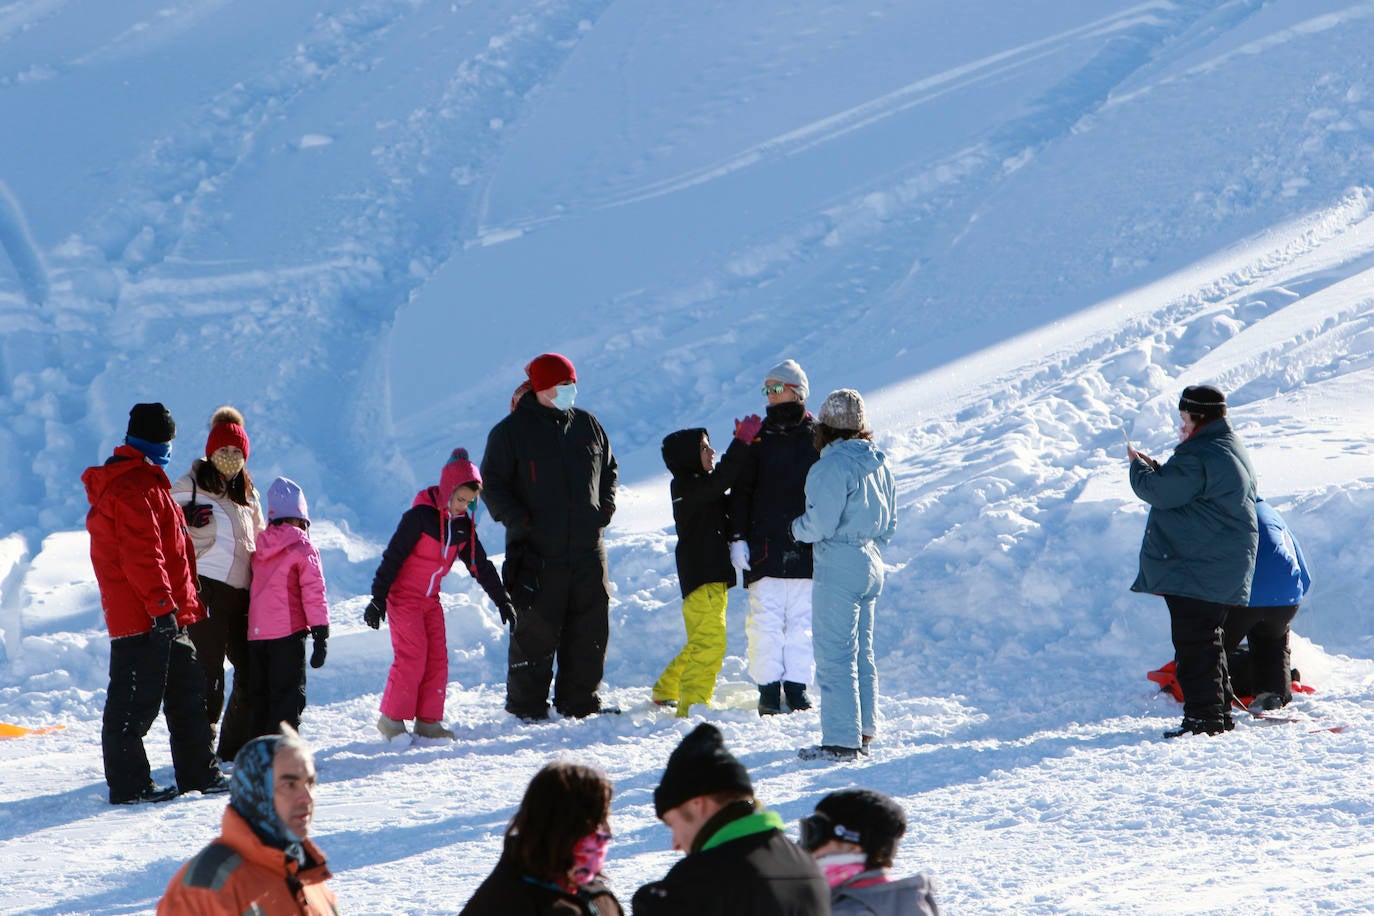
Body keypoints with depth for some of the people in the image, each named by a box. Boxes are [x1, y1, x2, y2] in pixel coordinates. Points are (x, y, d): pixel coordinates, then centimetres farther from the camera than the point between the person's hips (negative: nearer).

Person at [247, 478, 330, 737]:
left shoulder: (259, 550, 12)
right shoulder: (303, 549, -5)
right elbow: (314, 592, -10)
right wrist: (321, 634, -8)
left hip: (256, 634, 5)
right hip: (288, 632, -5)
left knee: (261, 696, 14)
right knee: (288, 696, -4)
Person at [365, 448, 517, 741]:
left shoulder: (463, 525, 3)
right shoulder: (420, 516, -18)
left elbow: (480, 566, 12)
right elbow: (393, 557, -16)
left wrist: (502, 601, 12)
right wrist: (377, 599, -18)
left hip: (430, 600, 7)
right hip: (403, 596, -7)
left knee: (437, 659, 2)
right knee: (412, 657, -12)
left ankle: (428, 721, 10)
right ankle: (392, 719, -2)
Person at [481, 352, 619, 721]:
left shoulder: (587, 425, 11)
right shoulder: (511, 431, -2)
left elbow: (608, 470, 24)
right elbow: (492, 484, -1)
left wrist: (605, 508, 8)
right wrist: (517, 519, -13)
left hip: (587, 552, 5)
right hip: (537, 556, -5)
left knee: (590, 631, 6)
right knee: (535, 633, -3)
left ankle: (579, 701, 17)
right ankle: (527, 705, 7)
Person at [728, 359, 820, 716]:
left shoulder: (817, 437, 7)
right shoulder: (758, 436, 7)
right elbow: (740, 490, 5)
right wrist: (737, 537, -3)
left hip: (805, 548, 0)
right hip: (765, 545, 0)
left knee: (802, 619, 2)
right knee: (766, 619, -5)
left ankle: (797, 685, 9)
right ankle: (769, 688, 0)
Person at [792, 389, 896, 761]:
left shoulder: (833, 465, -17)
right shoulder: (879, 463, 8)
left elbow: (820, 524, -19)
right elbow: (890, 523, 14)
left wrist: (797, 528, 0)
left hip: (838, 566, -9)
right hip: (871, 565, 9)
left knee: (834, 655, -5)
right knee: (862, 653, 17)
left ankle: (841, 741, -6)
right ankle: (864, 732, 24)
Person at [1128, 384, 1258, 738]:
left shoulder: (1198, 456, -19)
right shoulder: (1234, 449, 16)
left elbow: (1160, 492, -16)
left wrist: (1139, 468, 2)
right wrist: (1156, 468, 12)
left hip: (1194, 571, -10)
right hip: (1223, 570, 10)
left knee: (1193, 641, -8)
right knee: (1207, 639, 17)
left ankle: (1204, 715, -10)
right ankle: (1220, 711, 22)